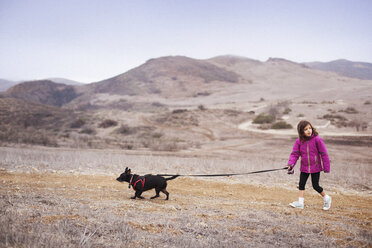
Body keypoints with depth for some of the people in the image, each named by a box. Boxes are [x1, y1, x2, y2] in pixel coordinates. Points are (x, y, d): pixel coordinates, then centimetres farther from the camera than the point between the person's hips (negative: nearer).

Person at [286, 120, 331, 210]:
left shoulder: (317, 139, -14)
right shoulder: (299, 141, -4)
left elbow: (324, 154, -9)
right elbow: (295, 154, -3)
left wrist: (326, 167, -7)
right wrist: (290, 164, -19)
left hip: (315, 167, -4)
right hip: (304, 167, 4)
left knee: (315, 186, 2)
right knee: (301, 184, 5)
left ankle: (326, 198, 26)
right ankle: (300, 202, 15)